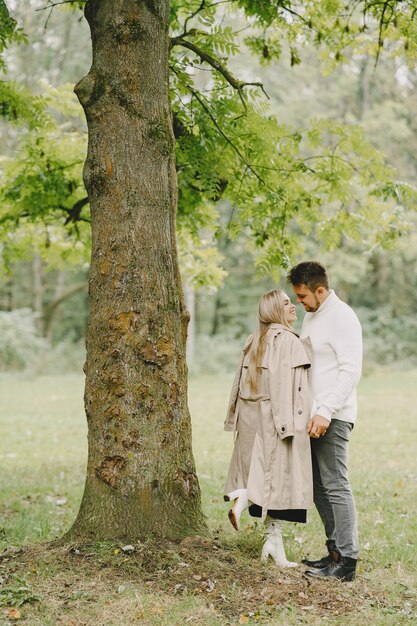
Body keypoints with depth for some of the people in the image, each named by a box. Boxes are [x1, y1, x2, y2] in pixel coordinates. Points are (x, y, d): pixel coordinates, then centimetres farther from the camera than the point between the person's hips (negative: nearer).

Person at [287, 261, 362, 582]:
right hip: (313, 415, 9)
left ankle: (347, 560, -4)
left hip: (332, 418, -9)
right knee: (318, 486, 12)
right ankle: (336, 550, 21)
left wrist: (326, 412, -24)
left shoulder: (342, 317, -13)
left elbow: (351, 371, -19)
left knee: (335, 486, -8)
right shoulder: (311, 316, 16)